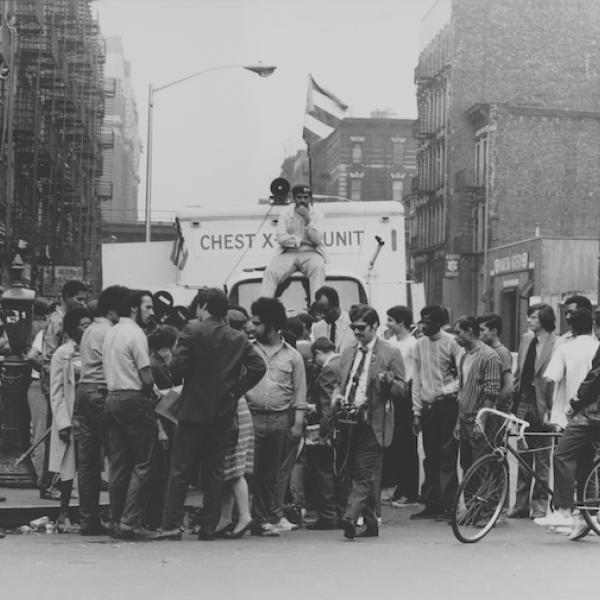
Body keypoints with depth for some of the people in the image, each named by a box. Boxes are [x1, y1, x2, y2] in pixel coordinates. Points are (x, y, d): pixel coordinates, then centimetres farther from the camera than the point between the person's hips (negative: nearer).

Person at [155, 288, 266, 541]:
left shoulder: (192, 331, -6)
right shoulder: (238, 338, 7)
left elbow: (179, 367, -13)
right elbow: (258, 366, -1)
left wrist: (169, 360, 8)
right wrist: (236, 390, 6)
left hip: (194, 411, -4)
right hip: (224, 412, 4)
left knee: (180, 469, 0)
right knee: (214, 471, 8)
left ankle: (171, 524, -6)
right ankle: (208, 528, 7)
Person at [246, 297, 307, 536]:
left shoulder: (292, 356, 7)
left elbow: (299, 393, 7)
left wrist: (298, 424, -1)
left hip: (281, 419, 0)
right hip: (253, 417, 0)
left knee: (278, 472, 2)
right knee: (254, 471, -3)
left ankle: (274, 517, 7)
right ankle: (261, 519, 2)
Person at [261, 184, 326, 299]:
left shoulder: (317, 215, 7)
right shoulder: (285, 214, 9)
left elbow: (317, 239, -6)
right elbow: (281, 238, 0)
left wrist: (308, 219, -13)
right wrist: (300, 240, -5)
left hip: (310, 252, -1)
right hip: (289, 253, 1)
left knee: (318, 268, -35)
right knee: (270, 271, -25)